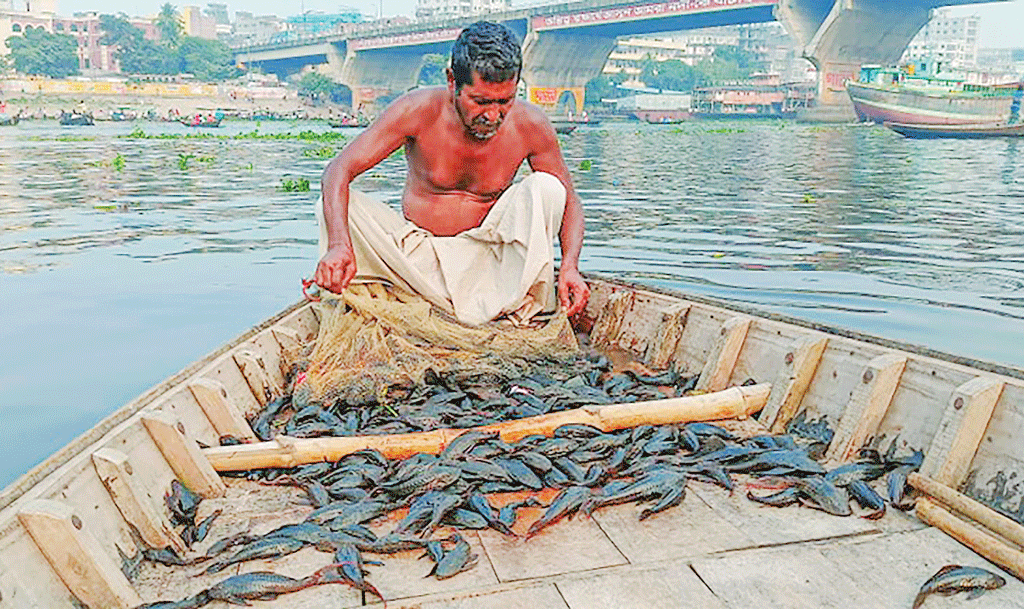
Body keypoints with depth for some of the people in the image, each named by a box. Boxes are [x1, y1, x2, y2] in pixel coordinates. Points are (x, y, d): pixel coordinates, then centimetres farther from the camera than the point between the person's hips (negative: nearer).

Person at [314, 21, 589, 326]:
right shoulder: (419, 111, -17)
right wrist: (339, 244, -36)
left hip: (486, 258, 0)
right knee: (334, 208, -22)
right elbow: (338, 170, -18)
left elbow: (570, 201, -4)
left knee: (546, 188, -23)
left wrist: (570, 268, -23)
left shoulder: (530, 125, -13)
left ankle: (527, 310, -20)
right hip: (415, 255, 0)